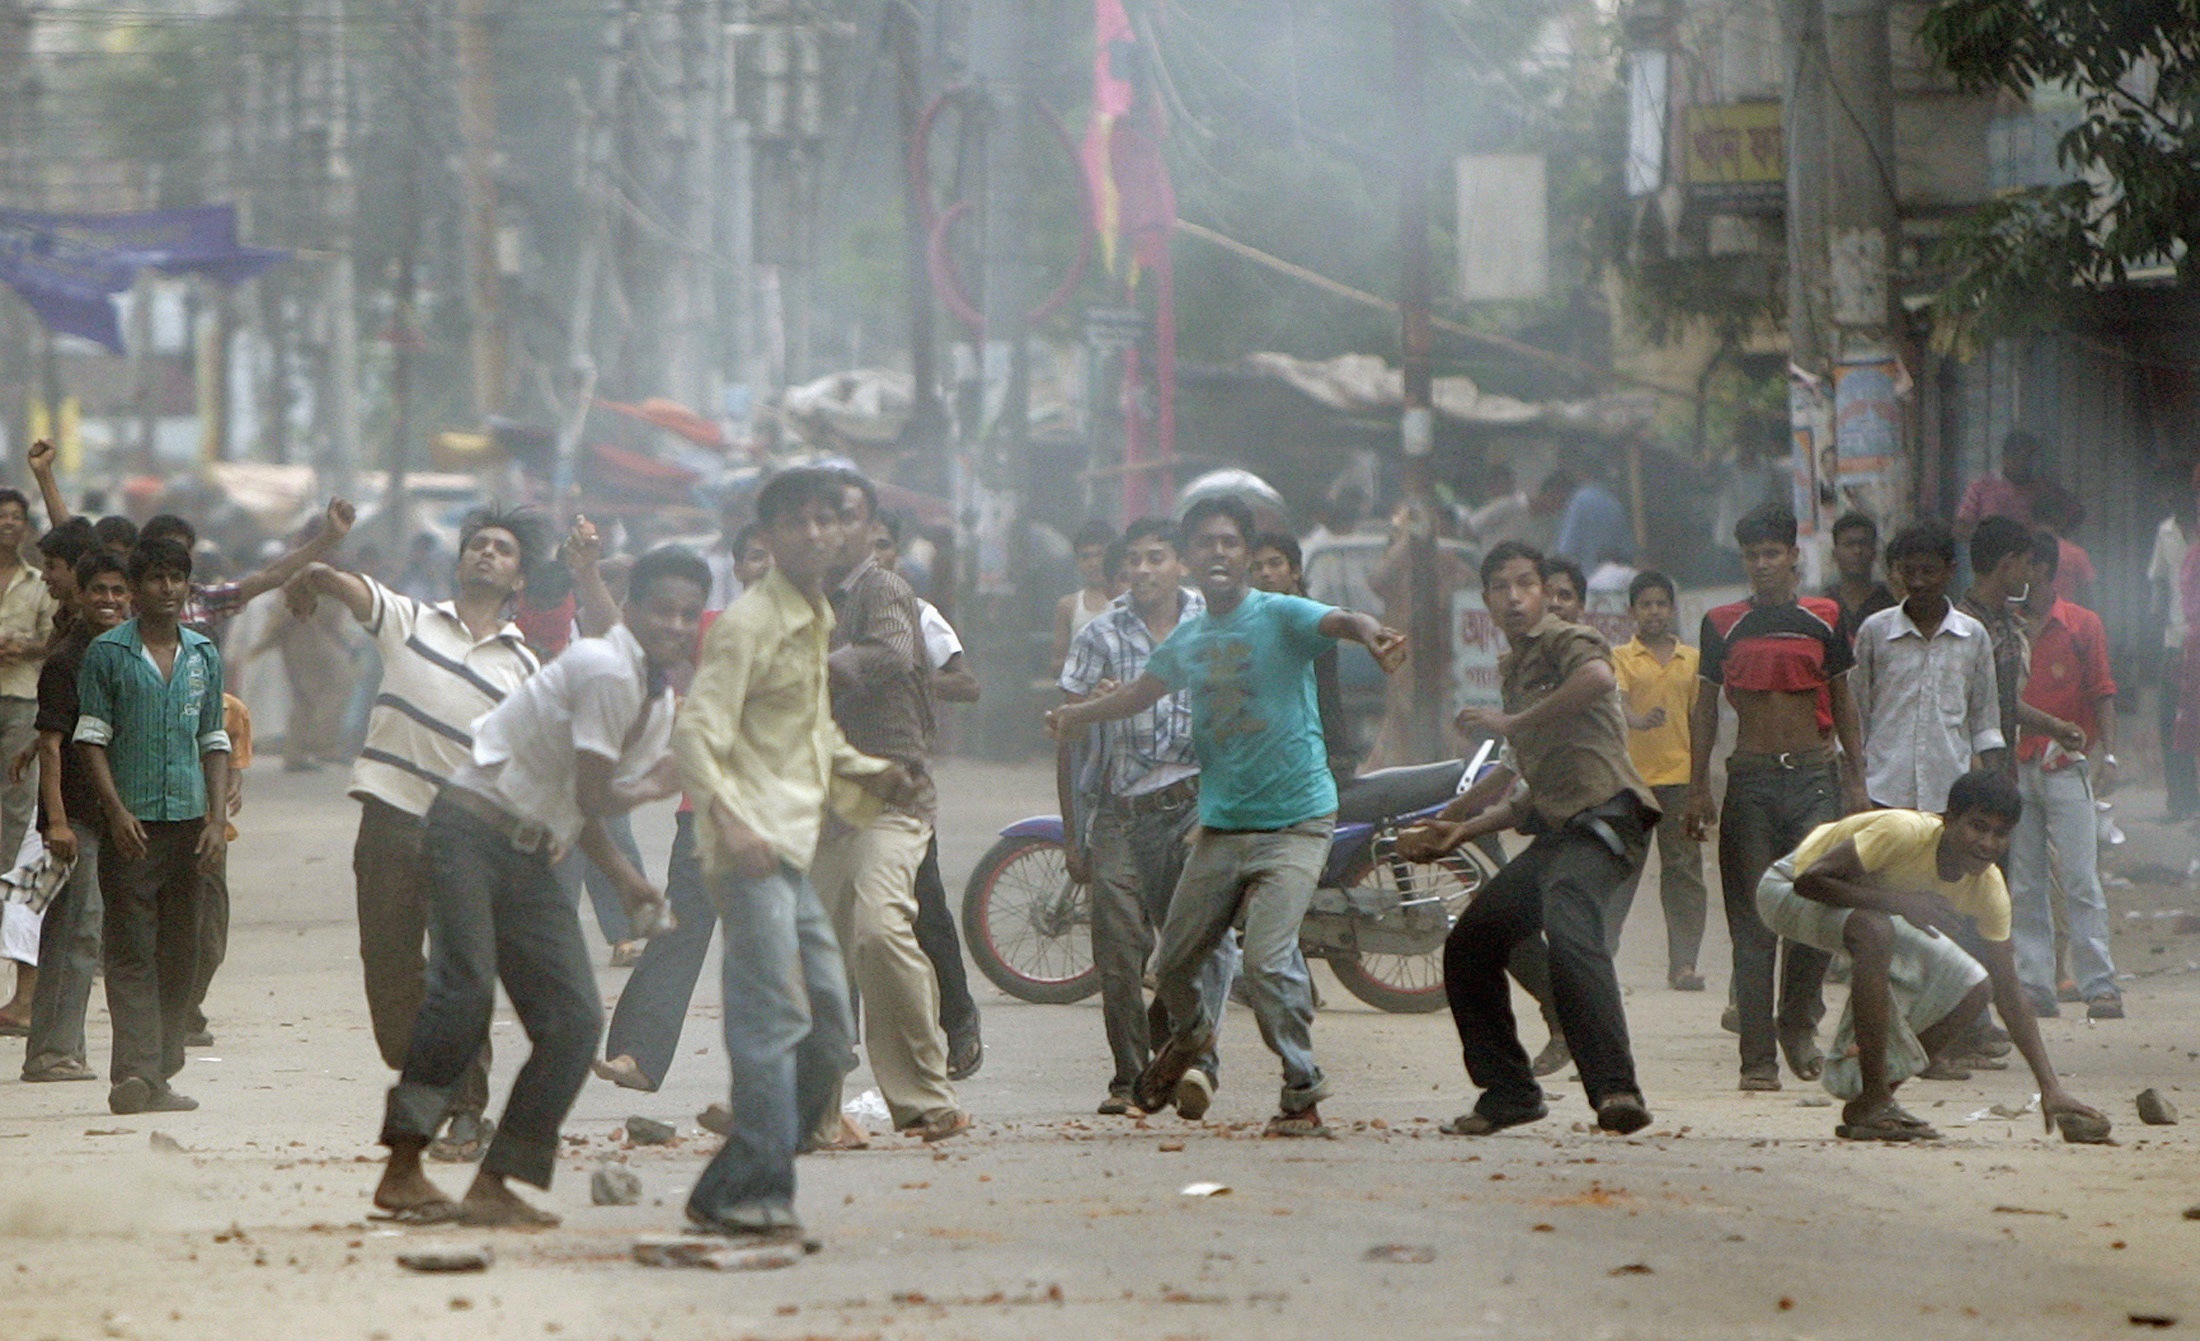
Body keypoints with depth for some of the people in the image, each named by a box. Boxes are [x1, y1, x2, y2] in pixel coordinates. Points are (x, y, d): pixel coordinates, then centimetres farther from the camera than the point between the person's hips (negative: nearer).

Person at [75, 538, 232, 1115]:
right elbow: (92, 738, -2)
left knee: (179, 953, 5)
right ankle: (135, 1072, -16)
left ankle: (159, 1075, 10)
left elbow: (214, 742, 16)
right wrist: (116, 811, -13)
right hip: (133, 822, -4)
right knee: (130, 950, -9)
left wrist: (216, 818, 5)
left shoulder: (204, 655, 13)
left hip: (190, 822, 4)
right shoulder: (108, 653, 0)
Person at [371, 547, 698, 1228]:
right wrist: (654, 786, 6)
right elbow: (594, 795, -13)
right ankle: (403, 1169, -24)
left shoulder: (663, 703, 15)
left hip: (530, 858, 9)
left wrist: (630, 880, 11)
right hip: (474, 831, -9)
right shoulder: (607, 670, -15)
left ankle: (493, 1187, -1)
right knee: (466, 989, -25)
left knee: (574, 1019, -1)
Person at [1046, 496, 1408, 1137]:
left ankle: (1303, 1094, -6)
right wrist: (1078, 715, 12)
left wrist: (1370, 633, -50)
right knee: (1174, 962, 13)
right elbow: (1143, 690, 27)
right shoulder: (1188, 639, 11)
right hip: (1220, 826, 6)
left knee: (1268, 958, -21)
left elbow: (1339, 621, -27)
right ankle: (1189, 1036, 47)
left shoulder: (1279, 616, -7)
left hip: (1295, 824, -6)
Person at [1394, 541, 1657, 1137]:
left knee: (1570, 933, -33)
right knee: (1468, 947, 13)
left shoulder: (1564, 640, 0)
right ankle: (1508, 1091, 22)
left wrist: (1515, 723, -19)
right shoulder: (1513, 668, 27)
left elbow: (1597, 676, -28)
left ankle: (1616, 1089, -42)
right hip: (1556, 828, 10)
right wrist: (1462, 831, 27)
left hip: (1602, 814, -10)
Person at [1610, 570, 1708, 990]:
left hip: (1679, 777, 2)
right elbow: (1618, 700, -13)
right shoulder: (1620, 657, 5)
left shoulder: (1691, 660, 14)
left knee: (1684, 869, -2)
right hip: (1632, 776, -2)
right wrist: (1639, 720, -35)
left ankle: (1683, 964, -2)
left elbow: (1697, 718, 18)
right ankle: (1601, 952, 12)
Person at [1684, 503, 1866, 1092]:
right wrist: (1698, 789, 4)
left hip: (1815, 777, 0)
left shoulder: (1823, 619, 8)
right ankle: (1757, 1055, 0)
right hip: (1750, 778, 0)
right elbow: (1706, 707, 10)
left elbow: (1842, 701, 14)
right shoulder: (1723, 625, 7)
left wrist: (1855, 778, 9)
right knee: (1752, 919, -1)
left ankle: (1798, 1020, 9)